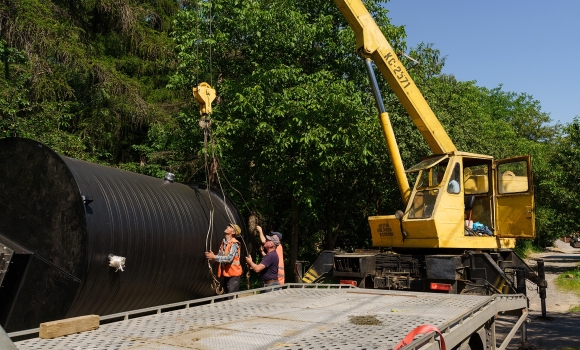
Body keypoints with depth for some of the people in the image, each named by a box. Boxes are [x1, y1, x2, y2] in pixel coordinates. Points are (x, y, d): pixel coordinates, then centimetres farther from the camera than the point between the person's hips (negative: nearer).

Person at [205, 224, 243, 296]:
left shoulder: (234, 244, -17)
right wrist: (212, 256, -11)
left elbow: (229, 258, -28)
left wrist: (214, 257, -25)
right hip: (226, 274, 8)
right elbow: (220, 256, 10)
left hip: (233, 274, -8)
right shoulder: (224, 242, 8)